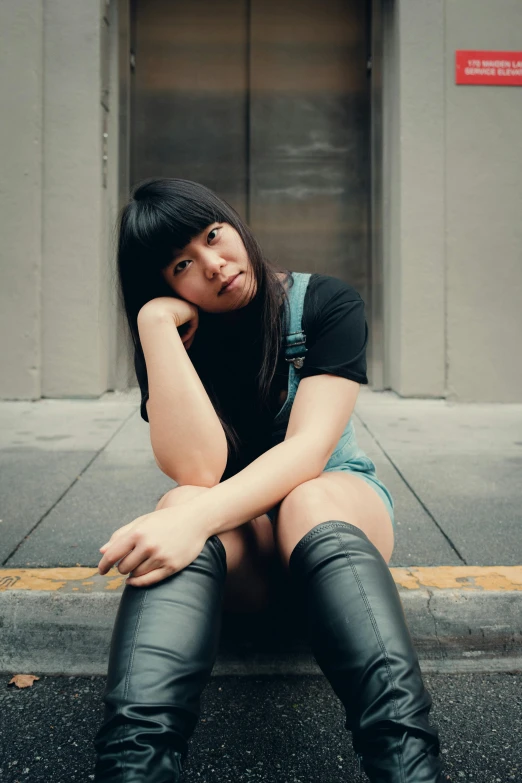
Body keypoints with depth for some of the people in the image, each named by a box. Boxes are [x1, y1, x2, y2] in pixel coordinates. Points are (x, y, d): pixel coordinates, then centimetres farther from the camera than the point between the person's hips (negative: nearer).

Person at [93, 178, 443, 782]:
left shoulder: (326, 304, -10)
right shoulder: (171, 340, -6)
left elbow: (310, 448, -24)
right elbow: (197, 469, -24)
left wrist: (198, 517, -40)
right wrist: (156, 322, -24)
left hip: (336, 502, -1)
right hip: (233, 538, 1)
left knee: (309, 502, -37)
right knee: (181, 503, -33)